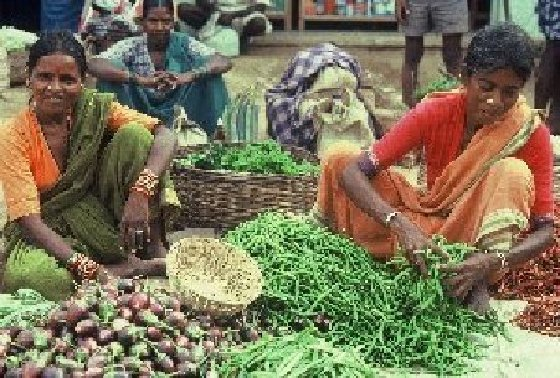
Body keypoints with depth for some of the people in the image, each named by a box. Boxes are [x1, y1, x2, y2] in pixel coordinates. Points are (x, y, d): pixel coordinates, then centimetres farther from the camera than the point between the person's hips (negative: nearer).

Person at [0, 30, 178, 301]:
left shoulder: (96, 109, -9)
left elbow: (165, 136, -20)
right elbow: (29, 220, -23)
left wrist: (141, 192, -40)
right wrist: (89, 269, -38)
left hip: (101, 213, 3)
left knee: (134, 135, -18)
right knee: (23, 276, -39)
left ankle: (153, 250, -15)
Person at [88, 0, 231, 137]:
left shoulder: (183, 43, -7)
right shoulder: (131, 46, -9)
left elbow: (224, 63, -19)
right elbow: (94, 65, -25)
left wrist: (188, 76, -39)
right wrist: (139, 79, -41)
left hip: (179, 117, 0)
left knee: (208, 69, -18)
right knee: (113, 69, -21)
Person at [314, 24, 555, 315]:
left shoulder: (531, 134, -18)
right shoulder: (435, 113, -17)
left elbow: (545, 230, -19)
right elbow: (352, 171, -25)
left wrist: (492, 261, -40)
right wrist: (402, 226, -43)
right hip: (428, 229, 1)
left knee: (513, 173, -30)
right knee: (339, 162, -16)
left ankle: (478, 285, -28)